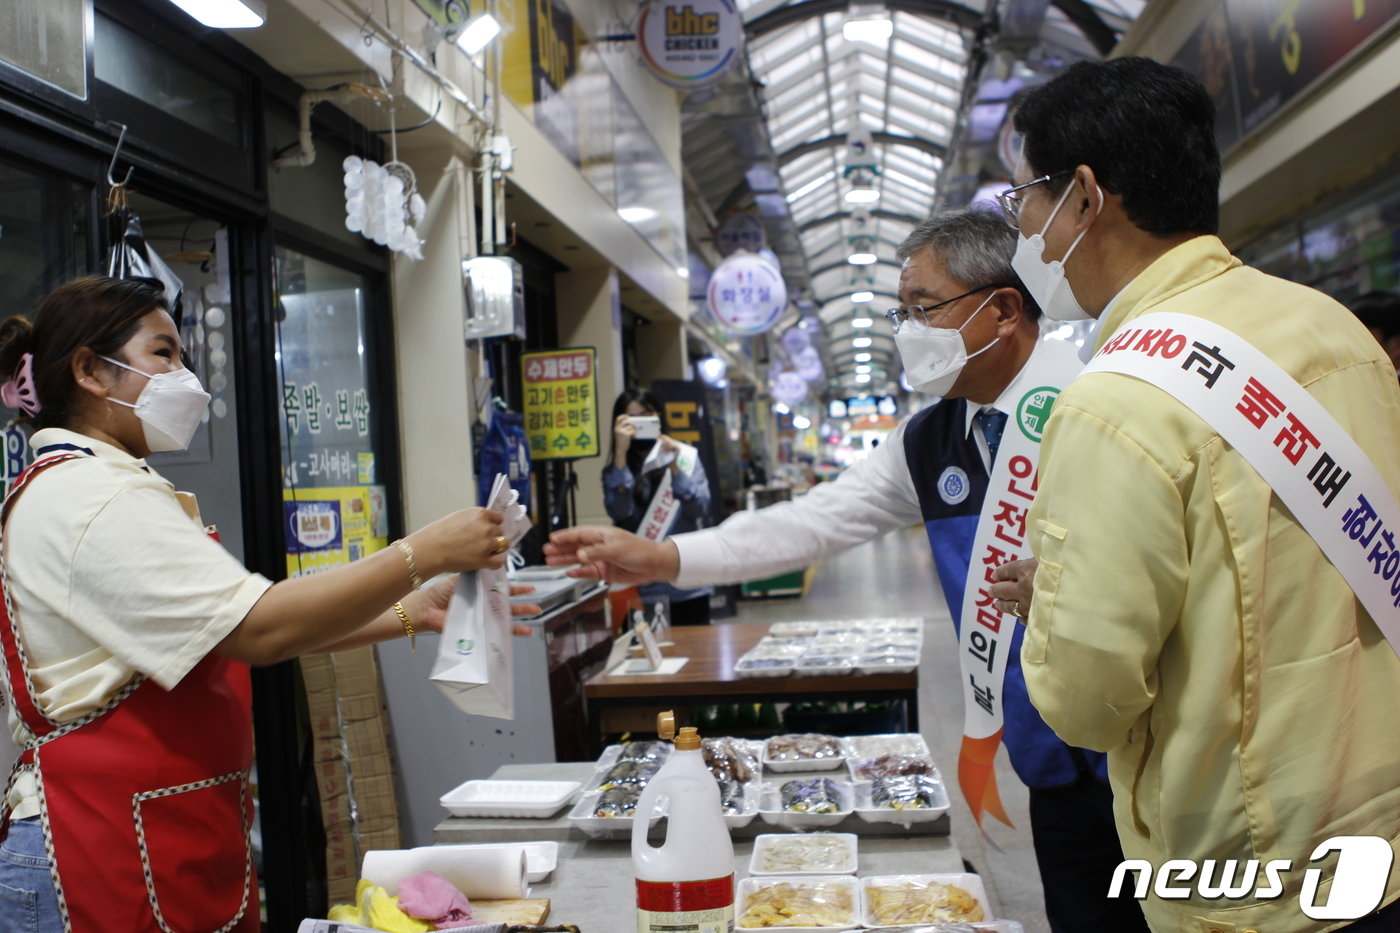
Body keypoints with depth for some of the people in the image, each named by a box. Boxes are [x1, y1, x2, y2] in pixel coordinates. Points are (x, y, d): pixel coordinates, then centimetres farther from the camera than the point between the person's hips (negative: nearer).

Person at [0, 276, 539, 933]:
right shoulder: (93, 499, -17)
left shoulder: (88, 490, 17)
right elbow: (260, 630, -26)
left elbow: (229, 630, 11)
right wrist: (425, 553, -20)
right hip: (109, 854, -10)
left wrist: (414, 614, 3)